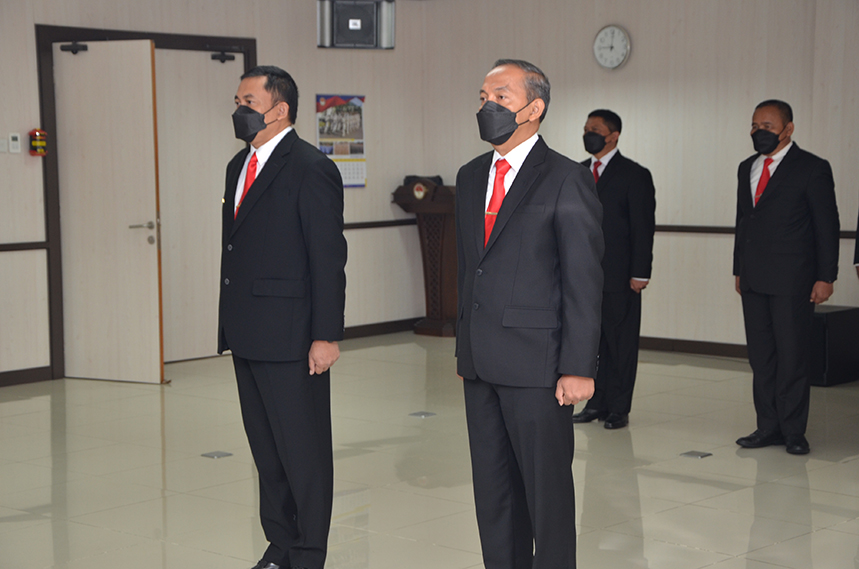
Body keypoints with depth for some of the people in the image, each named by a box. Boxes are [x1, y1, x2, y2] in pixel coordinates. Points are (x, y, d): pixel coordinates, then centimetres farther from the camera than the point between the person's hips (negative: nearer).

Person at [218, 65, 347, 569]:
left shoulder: (312, 170, -11)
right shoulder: (240, 165, 15)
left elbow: (329, 259, -14)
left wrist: (326, 335, -17)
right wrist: (229, 323, 13)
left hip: (290, 338, -8)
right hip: (247, 336, 9)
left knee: (303, 451, -1)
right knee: (266, 450, 15)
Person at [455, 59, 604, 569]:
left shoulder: (567, 180, -8)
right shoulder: (471, 176, 14)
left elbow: (584, 282, -11)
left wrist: (578, 368, -15)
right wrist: (464, 348, 15)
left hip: (536, 364, -7)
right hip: (481, 363, 7)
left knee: (546, 486, 0)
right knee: (493, 485, 13)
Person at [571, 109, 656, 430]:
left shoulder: (635, 175, -4)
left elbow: (644, 227, -7)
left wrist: (640, 274, -12)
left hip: (619, 276, -5)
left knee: (620, 343, 0)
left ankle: (619, 408, 7)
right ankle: (597, 403, 18)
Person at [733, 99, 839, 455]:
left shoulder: (812, 169, -4)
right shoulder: (747, 168, 15)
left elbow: (827, 226, -5)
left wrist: (825, 277, -9)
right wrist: (739, 270, 16)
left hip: (792, 280, -6)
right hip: (754, 280, 6)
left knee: (791, 356, -3)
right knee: (760, 357, 7)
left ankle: (793, 431, 5)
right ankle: (768, 427, 14)